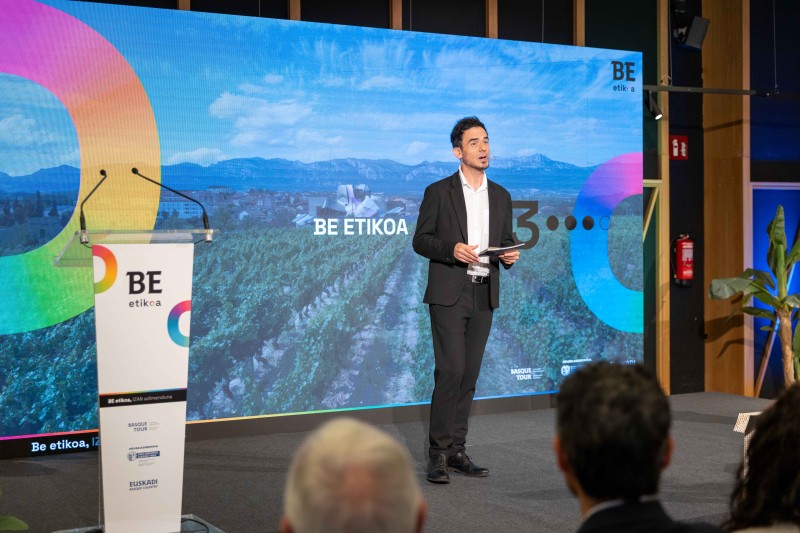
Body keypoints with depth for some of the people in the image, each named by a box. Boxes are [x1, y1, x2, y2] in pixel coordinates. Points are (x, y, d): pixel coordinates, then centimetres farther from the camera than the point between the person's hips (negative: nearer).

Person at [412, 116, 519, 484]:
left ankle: (456, 450, 13)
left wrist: (510, 255, -5)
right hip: (449, 294, -5)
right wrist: (452, 249, -19)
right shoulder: (439, 192, -1)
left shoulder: (501, 196, 13)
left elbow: (506, 242, 18)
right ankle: (438, 453, -3)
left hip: (484, 296, 5)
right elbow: (420, 240, -2)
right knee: (451, 369, -11)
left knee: (469, 374, 6)